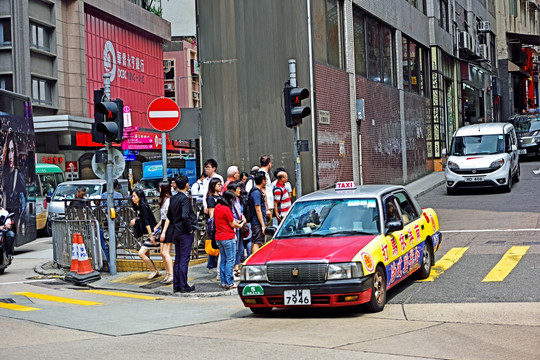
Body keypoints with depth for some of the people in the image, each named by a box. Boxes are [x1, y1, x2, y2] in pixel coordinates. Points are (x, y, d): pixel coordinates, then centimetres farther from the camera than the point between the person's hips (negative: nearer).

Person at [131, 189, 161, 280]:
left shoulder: (143, 206, -16)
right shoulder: (138, 207, 11)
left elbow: (146, 222, -22)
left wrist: (151, 235, -26)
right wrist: (135, 219, 6)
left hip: (151, 233, -10)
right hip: (147, 234, 10)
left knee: (141, 253, -12)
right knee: (146, 255, 13)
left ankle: (153, 271, 0)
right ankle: (157, 272, 22)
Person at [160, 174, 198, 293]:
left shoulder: (173, 198, 9)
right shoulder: (185, 199, -16)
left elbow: (169, 217, 13)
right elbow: (185, 216, -27)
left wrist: (164, 231, 18)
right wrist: (190, 228, -15)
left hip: (176, 232, 8)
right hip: (185, 232, -8)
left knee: (177, 259, 13)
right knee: (184, 259, -3)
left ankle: (176, 285, 15)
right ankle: (184, 286, 0)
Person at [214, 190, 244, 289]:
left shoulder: (217, 207, 8)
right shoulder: (226, 209, -17)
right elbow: (232, 225, -10)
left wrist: (234, 221, 12)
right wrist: (240, 225, 8)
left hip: (219, 238, 8)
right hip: (228, 238, -8)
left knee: (223, 260, 12)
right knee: (230, 260, -3)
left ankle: (224, 282, 14)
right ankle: (229, 283, -4)